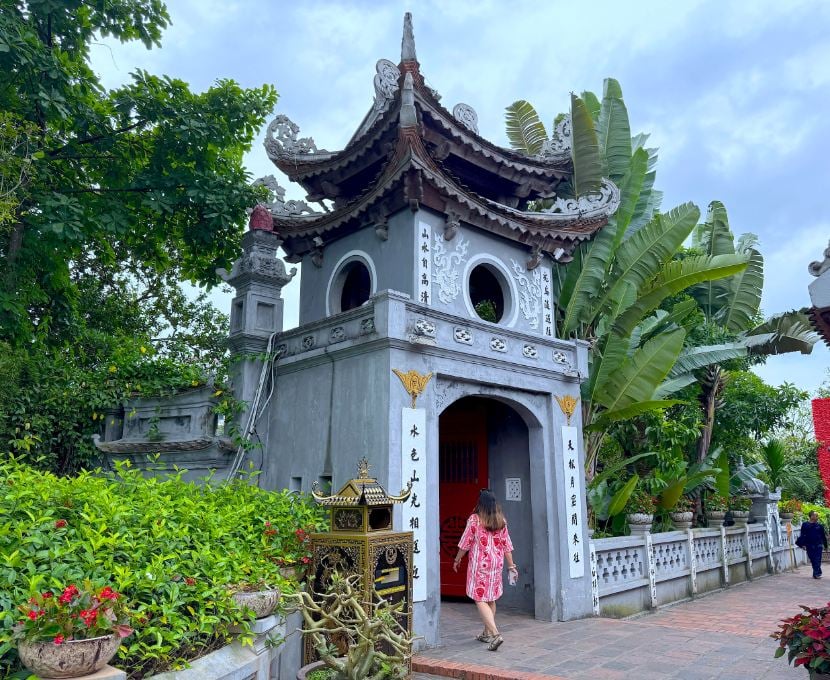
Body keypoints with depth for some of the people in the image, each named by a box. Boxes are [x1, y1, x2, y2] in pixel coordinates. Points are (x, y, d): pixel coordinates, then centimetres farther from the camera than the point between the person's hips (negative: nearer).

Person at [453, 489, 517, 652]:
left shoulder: (474, 519, -11)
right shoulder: (501, 521, 2)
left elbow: (465, 543, -6)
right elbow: (507, 545, 5)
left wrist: (457, 560, 8)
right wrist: (511, 566, 12)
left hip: (479, 564, -5)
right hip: (496, 564, 6)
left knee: (480, 600, -3)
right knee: (491, 599, 17)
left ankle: (495, 634, -16)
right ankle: (487, 633, 27)